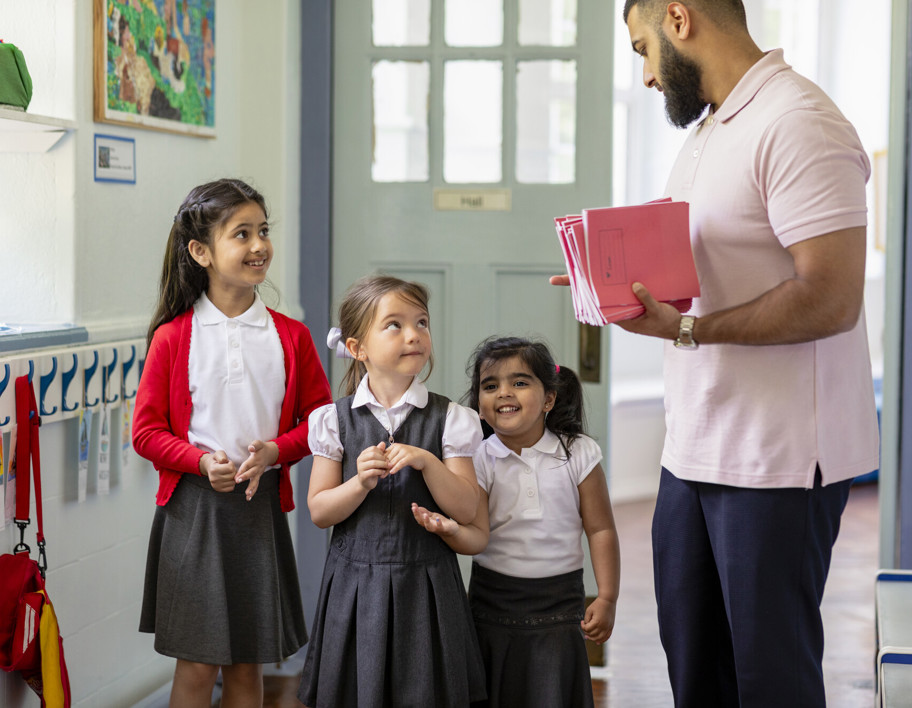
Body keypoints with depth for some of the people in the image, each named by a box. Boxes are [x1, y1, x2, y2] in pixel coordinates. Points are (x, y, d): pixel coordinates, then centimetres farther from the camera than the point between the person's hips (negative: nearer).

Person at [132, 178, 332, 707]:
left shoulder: (290, 336, 1)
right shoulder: (174, 337, -4)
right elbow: (146, 430, -1)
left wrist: (274, 452, -12)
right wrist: (201, 461, -16)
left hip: (260, 505, 2)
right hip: (193, 506, -2)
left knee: (248, 663, 10)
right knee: (197, 664, 2)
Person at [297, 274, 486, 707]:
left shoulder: (449, 419, -1)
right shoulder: (335, 420, 0)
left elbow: (466, 510, -5)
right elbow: (319, 512, -1)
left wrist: (427, 462, -18)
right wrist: (361, 482, -18)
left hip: (425, 585, 0)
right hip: (355, 585, 1)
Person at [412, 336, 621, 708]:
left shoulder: (577, 454, -5)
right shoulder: (478, 461, -4)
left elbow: (600, 529, -1)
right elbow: (479, 537, -12)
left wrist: (607, 598, -5)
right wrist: (452, 530, -35)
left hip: (557, 602, -1)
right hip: (493, 602, 1)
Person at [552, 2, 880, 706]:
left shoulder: (797, 124, -17)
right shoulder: (708, 132, 16)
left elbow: (829, 298, -24)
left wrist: (689, 329, -25)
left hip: (778, 460, -10)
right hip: (695, 448, 10)